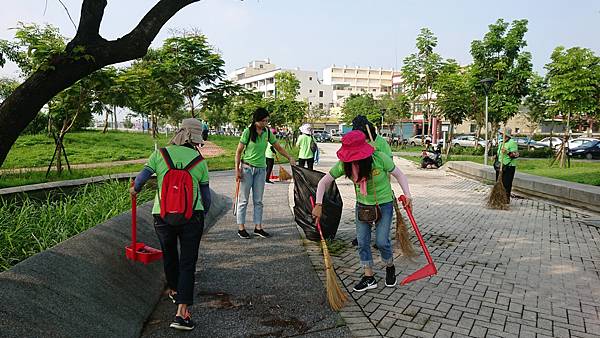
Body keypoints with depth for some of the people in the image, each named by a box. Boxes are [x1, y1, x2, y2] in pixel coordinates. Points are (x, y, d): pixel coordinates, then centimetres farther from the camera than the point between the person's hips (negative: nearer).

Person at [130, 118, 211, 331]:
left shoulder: (160, 154, -1)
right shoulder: (199, 161, 0)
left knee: (169, 255, 25)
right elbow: (206, 194, 6)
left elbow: (141, 178, -4)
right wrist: (203, 213, 24)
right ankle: (182, 311, -3)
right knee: (188, 262, 3)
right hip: (192, 216, -1)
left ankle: (174, 290, 46)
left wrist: (135, 189, 19)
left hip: (163, 215, 1)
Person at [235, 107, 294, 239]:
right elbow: (239, 151, -7)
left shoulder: (267, 132, 3)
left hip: (261, 169, 5)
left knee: (258, 200, 9)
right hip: (247, 168, -4)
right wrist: (237, 170, -10)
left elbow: (278, 147, 12)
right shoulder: (248, 132, -10)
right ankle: (241, 228, 11)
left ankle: (258, 227, 18)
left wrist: (290, 157, 1)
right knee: (244, 200, 2)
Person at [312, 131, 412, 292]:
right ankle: (369, 277, 19)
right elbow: (324, 182, -11)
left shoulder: (380, 158, -24)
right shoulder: (344, 164, -17)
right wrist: (318, 204, -21)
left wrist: (407, 194, -22)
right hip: (362, 205, 3)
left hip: (384, 204, -3)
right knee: (362, 242, 3)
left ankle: (390, 268, 25)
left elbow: (399, 174, -10)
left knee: (381, 241, -6)